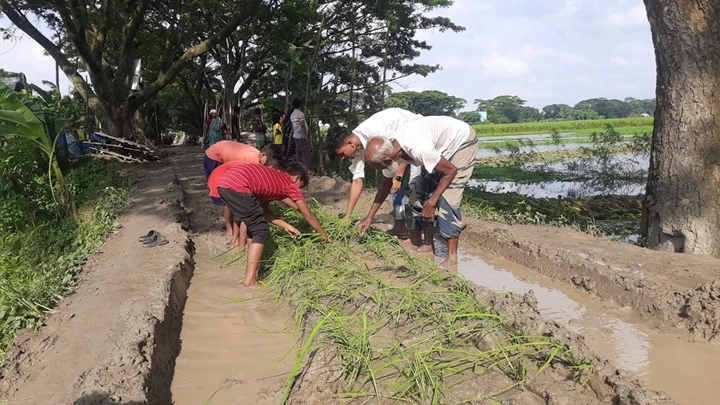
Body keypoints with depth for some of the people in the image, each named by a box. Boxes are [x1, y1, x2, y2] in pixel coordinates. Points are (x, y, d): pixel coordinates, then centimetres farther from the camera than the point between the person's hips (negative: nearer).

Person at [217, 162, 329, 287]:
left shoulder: (272, 178, 31)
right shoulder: (290, 184, 12)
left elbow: (263, 210, 31)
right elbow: (308, 216, 19)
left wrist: (286, 226, 33)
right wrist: (324, 235, 31)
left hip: (224, 184, 9)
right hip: (237, 187, -9)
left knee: (254, 226, 25)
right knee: (261, 231, 2)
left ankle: (251, 268, 32)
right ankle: (250, 280, -3)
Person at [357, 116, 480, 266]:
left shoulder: (417, 148, -40)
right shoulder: (389, 151, -14)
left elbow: (451, 170, -29)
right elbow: (386, 185, 4)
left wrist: (432, 202, -26)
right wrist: (369, 217, 5)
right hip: (442, 147, 8)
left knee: (447, 197, -17)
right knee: (421, 191, 2)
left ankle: (452, 256, -12)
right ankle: (416, 240, 13)